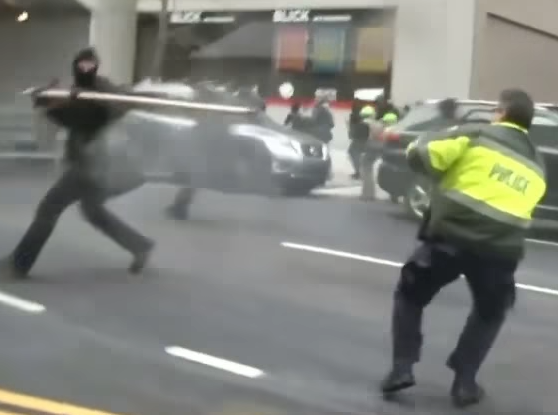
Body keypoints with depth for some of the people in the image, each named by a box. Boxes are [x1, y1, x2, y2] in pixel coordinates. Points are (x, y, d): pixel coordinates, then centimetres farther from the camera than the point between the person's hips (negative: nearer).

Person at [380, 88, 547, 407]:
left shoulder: (477, 135, 5)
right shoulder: (537, 166, 22)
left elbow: (422, 155, -3)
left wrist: (429, 152, 19)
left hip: (451, 235, -3)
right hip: (501, 248, 3)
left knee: (410, 296, 20)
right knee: (490, 314, 29)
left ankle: (402, 368, 9)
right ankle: (465, 382, 20)